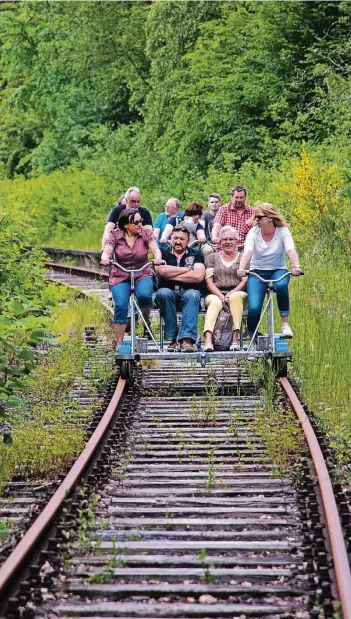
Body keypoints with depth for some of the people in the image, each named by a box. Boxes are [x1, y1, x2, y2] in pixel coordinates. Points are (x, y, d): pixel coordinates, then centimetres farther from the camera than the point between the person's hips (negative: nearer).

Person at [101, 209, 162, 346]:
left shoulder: (146, 233, -2)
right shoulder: (115, 235, -3)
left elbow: (155, 249, -14)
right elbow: (107, 251, -12)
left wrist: (157, 258, -37)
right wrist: (105, 258, -37)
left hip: (142, 274, 0)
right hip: (120, 276, 0)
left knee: (144, 295, -31)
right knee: (120, 306, -21)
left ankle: (146, 323, 0)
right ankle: (119, 343, -11)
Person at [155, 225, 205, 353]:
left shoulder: (196, 254, 11)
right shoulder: (163, 253, 11)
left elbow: (199, 276, -8)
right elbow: (161, 270, -12)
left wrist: (171, 275, -8)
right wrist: (186, 270, -4)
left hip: (188, 293, 0)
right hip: (169, 292, 0)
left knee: (192, 294, -34)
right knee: (164, 293, -34)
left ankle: (187, 339, -44)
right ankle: (172, 338, -29)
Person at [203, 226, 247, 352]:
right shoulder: (212, 258, 20)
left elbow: (246, 280, 3)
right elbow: (209, 281, 8)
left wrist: (231, 293, -13)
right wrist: (220, 295, -11)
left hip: (238, 293, 0)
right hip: (215, 294, 0)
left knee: (235, 297, -37)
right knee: (215, 303, -35)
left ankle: (235, 339, -42)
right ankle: (208, 341, -54)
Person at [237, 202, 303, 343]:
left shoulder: (282, 231, -6)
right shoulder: (253, 232, -5)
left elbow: (291, 250, -22)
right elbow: (247, 252, -21)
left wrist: (296, 266, -42)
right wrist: (241, 269, -41)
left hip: (278, 270, 0)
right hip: (257, 271, 0)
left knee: (281, 286, -38)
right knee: (254, 308, -22)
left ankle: (285, 323, -21)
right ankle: (252, 339, 1)